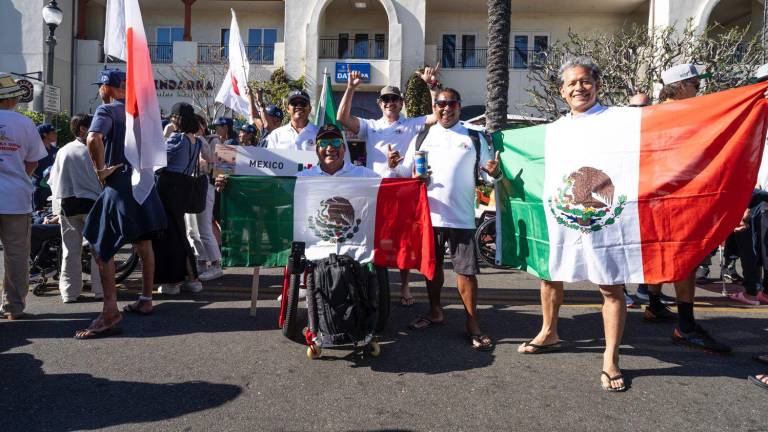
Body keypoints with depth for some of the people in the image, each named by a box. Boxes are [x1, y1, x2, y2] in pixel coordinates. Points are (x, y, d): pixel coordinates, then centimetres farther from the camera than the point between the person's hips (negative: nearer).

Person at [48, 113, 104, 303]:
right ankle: (100, 289, 7)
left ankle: (69, 292, 11)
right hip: (91, 202, -4)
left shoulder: (62, 151, 8)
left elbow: (52, 180, 11)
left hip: (66, 204, 4)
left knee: (70, 249, 8)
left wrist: (59, 201, 20)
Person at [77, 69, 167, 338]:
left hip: (119, 183, -8)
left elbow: (93, 139, -26)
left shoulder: (106, 110, -7)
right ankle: (146, 300, 25)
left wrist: (100, 170, -14)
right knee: (144, 243, 14)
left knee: (101, 245, -6)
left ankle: (111, 313, -13)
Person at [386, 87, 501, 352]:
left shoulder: (474, 139, 7)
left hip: (461, 217, -2)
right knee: (432, 265, 15)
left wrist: (494, 171, -17)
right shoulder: (421, 138, 10)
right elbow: (405, 174, 9)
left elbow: (489, 171, 6)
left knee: (466, 269, -1)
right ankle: (435, 312, 34)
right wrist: (394, 166, -13)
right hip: (428, 214, 2)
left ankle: (472, 324, 11)